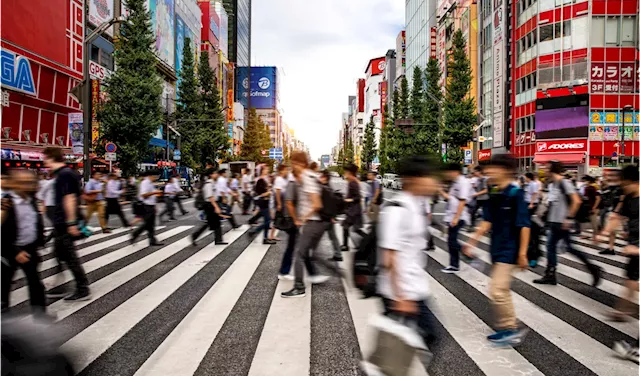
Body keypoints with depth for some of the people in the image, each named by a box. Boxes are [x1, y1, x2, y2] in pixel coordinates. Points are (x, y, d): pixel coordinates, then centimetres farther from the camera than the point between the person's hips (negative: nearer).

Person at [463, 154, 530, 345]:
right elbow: (487, 222, 9)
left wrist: (522, 253, -18)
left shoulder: (516, 194, -15)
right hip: (497, 250, 8)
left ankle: (510, 328, 8)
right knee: (502, 291, 15)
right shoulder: (494, 195, 6)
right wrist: (472, 242, 6)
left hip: (509, 251, -8)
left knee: (497, 291, -10)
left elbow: (524, 225, -17)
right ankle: (509, 329, 28)